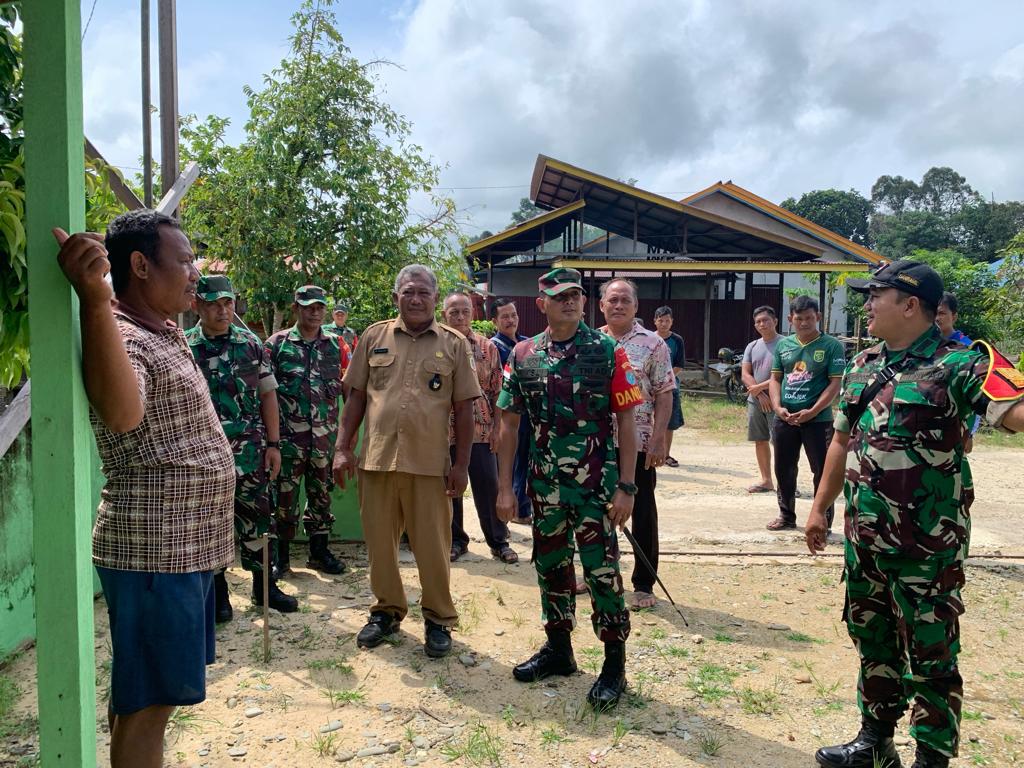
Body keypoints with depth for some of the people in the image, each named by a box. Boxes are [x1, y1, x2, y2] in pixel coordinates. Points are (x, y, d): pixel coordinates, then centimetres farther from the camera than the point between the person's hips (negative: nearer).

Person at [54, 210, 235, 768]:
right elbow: (121, 412, -43)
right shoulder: (124, 339, -21)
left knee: (150, 694, 21)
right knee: (146, 701, 3)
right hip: (153, 550, -10)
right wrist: (93, 297, -51)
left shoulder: (166, 331, 10)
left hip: (184, 545, 10)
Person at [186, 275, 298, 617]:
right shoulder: (183, 348, -2)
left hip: (249, 451, 2)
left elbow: (268, 395, 7)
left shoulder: (252, 344, 4)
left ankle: (264, 585, 24)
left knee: (256, 518, 9)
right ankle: (217, 592, 24)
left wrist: (273, 443, 3)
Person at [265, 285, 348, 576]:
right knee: (285, 494, 2)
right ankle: (281, 555, 15)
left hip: (325, 433, 3)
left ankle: (319, 552, 24)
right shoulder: (277, 343, 1)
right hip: (289, 433, -3)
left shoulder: (335, 345, 9)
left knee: (321, 493, 11)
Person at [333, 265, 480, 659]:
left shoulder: (454, 344, 3)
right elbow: (356, 396, 10)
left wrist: (461, 464, -2)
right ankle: (387, 611, 32)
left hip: (430, 464, -2)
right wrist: (343, 448, 3)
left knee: (433, 547, 6)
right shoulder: (374, 336, 7)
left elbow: (464, 408, 2)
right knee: (379, 543, 13)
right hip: (376, 459, 2)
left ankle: (438, 619, 25)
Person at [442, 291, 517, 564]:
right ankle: (456, 540, 27)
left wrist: (498, 428, -2)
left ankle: (499, 541, 18)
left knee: (488, 489, 3)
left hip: (481, 430, -1)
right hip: (445, 431, 1)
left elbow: (498, 391, 4)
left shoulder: (488, 348, 3)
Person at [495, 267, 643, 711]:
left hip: (597, 486, -3)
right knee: (551, 567, 16)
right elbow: (509, 424, 7)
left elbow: (626, 421, -4)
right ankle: (558, 649, 34)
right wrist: (505, 488, 3)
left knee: (602, 572, 0)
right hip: (545, 486, 4)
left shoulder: (608, 351, -4)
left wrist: (626, 488, -10)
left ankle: (615, 666, 16)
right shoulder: (523, 355, 3)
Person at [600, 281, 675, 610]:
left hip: (639, 444, -4)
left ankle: (644, 585, 17)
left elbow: (664, 395, -6)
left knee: (643, 515, 5)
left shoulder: (652, 343, -4)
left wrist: (658, 439, -14)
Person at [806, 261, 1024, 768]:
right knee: (872, 641, 20)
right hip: (864, 537, 7)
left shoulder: (960, 362, -13)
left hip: (927, 544, -7)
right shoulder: (863, 365, 9)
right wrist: (820, 508, 17)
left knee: (930, 655, 8)